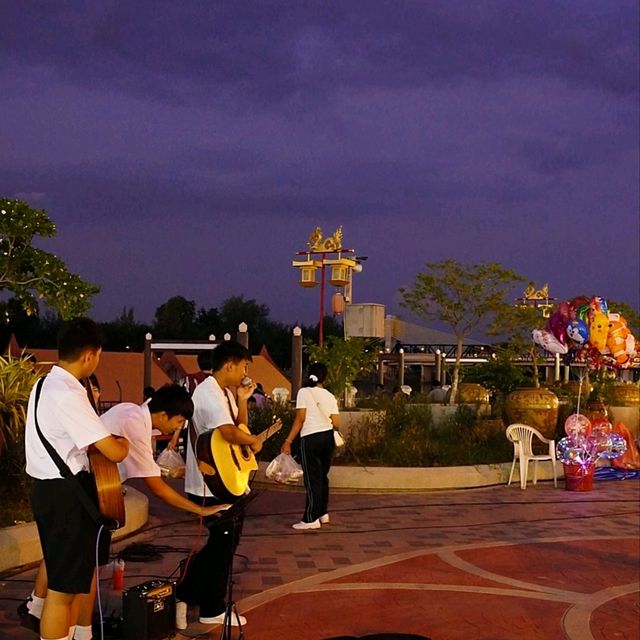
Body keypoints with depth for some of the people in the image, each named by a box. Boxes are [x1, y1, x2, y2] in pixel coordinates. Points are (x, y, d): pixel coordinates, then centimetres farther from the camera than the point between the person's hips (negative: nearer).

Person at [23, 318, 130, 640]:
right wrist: (122, 443, 1)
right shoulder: (68, 395, -22)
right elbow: (114, 453, -22)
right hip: (65, 493, -10)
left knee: (69, 576, 20)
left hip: (49, 488, 10)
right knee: (64, 587, -2)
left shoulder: (46, 384, 9)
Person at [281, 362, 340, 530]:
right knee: (322, 476, 18)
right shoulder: (330, 396, 9)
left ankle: (311, 519, 0)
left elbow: (300, 419, -9)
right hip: (328, 437, 5)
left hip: (311, 438, -5)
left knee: (312, 479, -2)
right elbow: (336, 423, 5)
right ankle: (323, 513, 25)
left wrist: (288, 441, -7)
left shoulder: (304, 392, -4)